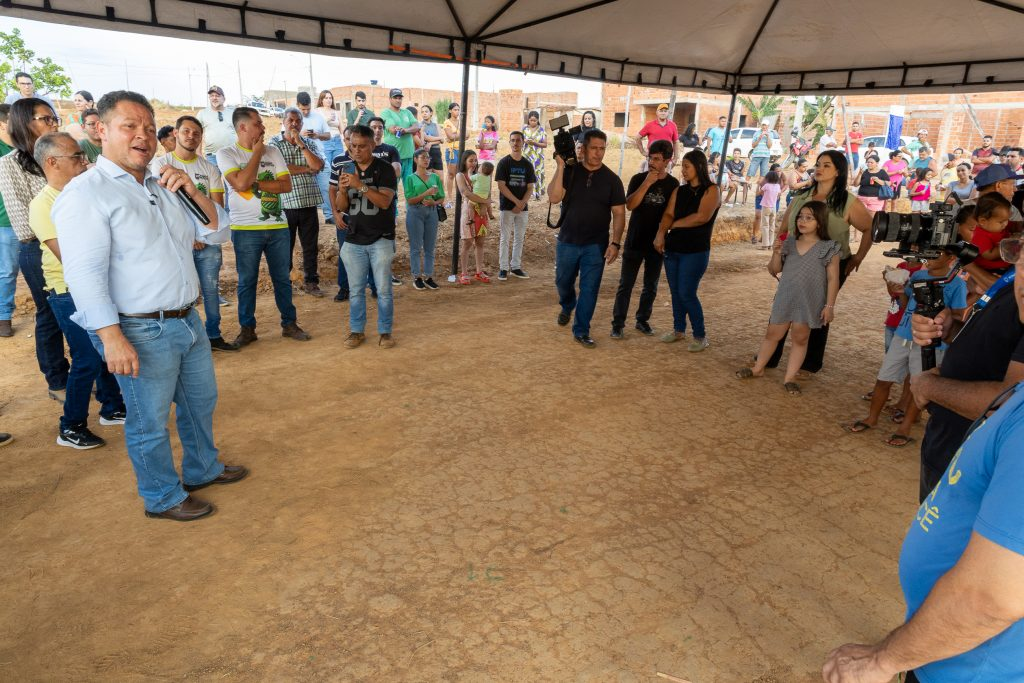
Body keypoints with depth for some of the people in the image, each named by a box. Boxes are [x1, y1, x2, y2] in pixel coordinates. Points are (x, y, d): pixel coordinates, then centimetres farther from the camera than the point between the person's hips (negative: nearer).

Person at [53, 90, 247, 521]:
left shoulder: (163, 187, 11)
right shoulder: (86, 193, -13)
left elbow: (216, 231, 10)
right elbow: (84, 273, -19)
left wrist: (192, 191, -7)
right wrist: (113, 338, -24)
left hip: (187, 320, 8)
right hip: (140, 332, -8)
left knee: (201, 400, 22)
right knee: (150, 422, 7)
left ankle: (202, 469, 43)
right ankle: (162, 497, 26)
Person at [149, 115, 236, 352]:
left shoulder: (209, 168, 11)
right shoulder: (161, 163, 2)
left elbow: (218, 206, 6)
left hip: (208, 241, 3)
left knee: (212, 290, 8)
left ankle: (214, 335, 20)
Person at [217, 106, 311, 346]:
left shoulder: (273, 151, 8)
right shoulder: (226, 154, -2)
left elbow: (286, 184, -2)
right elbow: (241, 183, -18)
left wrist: (254, 183, -13)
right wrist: (257, 152, -8)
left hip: (278, 226, 3)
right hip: (246, 229, -3)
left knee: (282, 278, 10)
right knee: (247, 281, 5)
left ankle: (289, 324, 21)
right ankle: (247, 328, 17)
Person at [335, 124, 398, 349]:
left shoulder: (384, 169, -4)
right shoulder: (347, 170, 10)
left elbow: (385, 201, -17)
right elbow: (341, 207, 7)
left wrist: (360, 185, -27)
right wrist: (342, 189, -13)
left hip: (380, 239, -4)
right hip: (354, 240, 4)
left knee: (383, 290, 1)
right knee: (355, 290, 7)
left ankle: (385, 332, 11)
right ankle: (356, 331, 17)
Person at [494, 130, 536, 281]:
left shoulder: (527, 164, 8)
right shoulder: (504, 162, -3)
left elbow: (530, 187, 6)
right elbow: (501, 185, -9)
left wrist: (522, 203, -11)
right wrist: (516, 201, -15)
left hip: (523, 208, 4)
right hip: (506, 207, -4)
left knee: (519, 239, 7)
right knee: (505, 239, 0)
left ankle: (516, 267, 17)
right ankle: (503, 268, 7)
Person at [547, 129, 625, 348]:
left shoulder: (611, 179, -3)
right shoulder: (569, 172, -4)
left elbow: (619, 213, -3)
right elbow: (554, 197, -18)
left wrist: (615, 243, -13)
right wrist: (560, 167, -22)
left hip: (596, 245, -1)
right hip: (567, 241, 1)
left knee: (589, 289, -1)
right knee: (563, 282, 17)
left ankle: (581, 332, 11)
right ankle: (567, 308, 49)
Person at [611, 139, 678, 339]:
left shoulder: (673, 184, 1)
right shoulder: (638, 179, -3)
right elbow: (630, 205, -16)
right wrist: (647, 183, -22)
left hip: (657, 243, 2)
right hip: (635, 241, -2)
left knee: (651, 286, 11)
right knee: (625, 285, -1)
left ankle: (643, 320, 26)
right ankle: (618, 323, 6)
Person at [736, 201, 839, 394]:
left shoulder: (828, 248, -7)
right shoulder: (789, 242, 3)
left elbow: (833, 279, -7)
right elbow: (774, 270, 7)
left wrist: (829, 305, -11)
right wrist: (776, 254, -12)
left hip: (810, 302, -3)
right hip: (785, 298, 3)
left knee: (800, 339, 8)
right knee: (772, 334, 13)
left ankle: (790, 378, 16)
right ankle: (758, 368, 29)